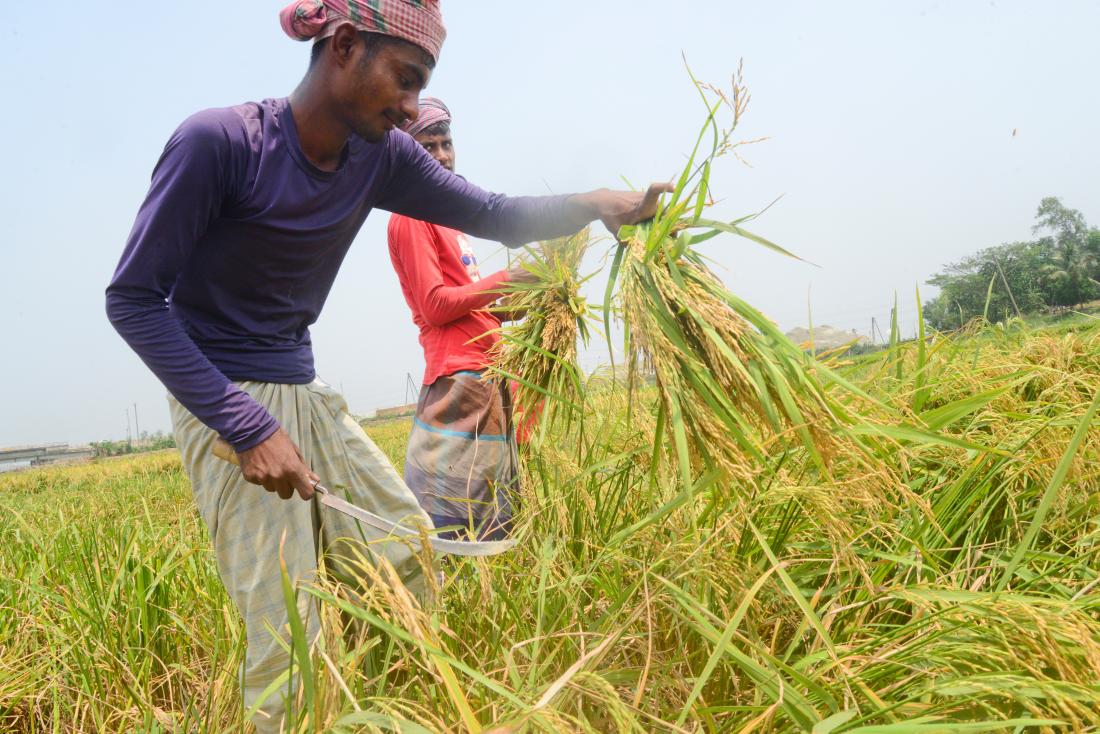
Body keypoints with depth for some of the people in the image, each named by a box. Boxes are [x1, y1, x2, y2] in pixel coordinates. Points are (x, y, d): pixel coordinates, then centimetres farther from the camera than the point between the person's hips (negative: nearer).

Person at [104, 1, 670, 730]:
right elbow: (133, 298, -16)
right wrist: (249, 429, -23)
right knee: (289, 641, -6)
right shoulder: (218, 141, -19)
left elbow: (494, 215, 0)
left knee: (411, 556, 11)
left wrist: (592, 202, -20)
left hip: (309, 398, 7)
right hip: (228, 405, -7)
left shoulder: (379, 156, -2)